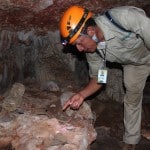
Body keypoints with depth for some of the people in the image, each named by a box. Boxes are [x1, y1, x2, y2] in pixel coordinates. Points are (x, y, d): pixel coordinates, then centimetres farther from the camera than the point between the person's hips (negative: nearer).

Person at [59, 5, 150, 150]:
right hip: (133, 62, 4)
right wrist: (81, 94, -27)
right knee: (132, 98, 10)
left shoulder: (125, 17, -42)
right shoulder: (92, 50, -22)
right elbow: (97, 77, -9)